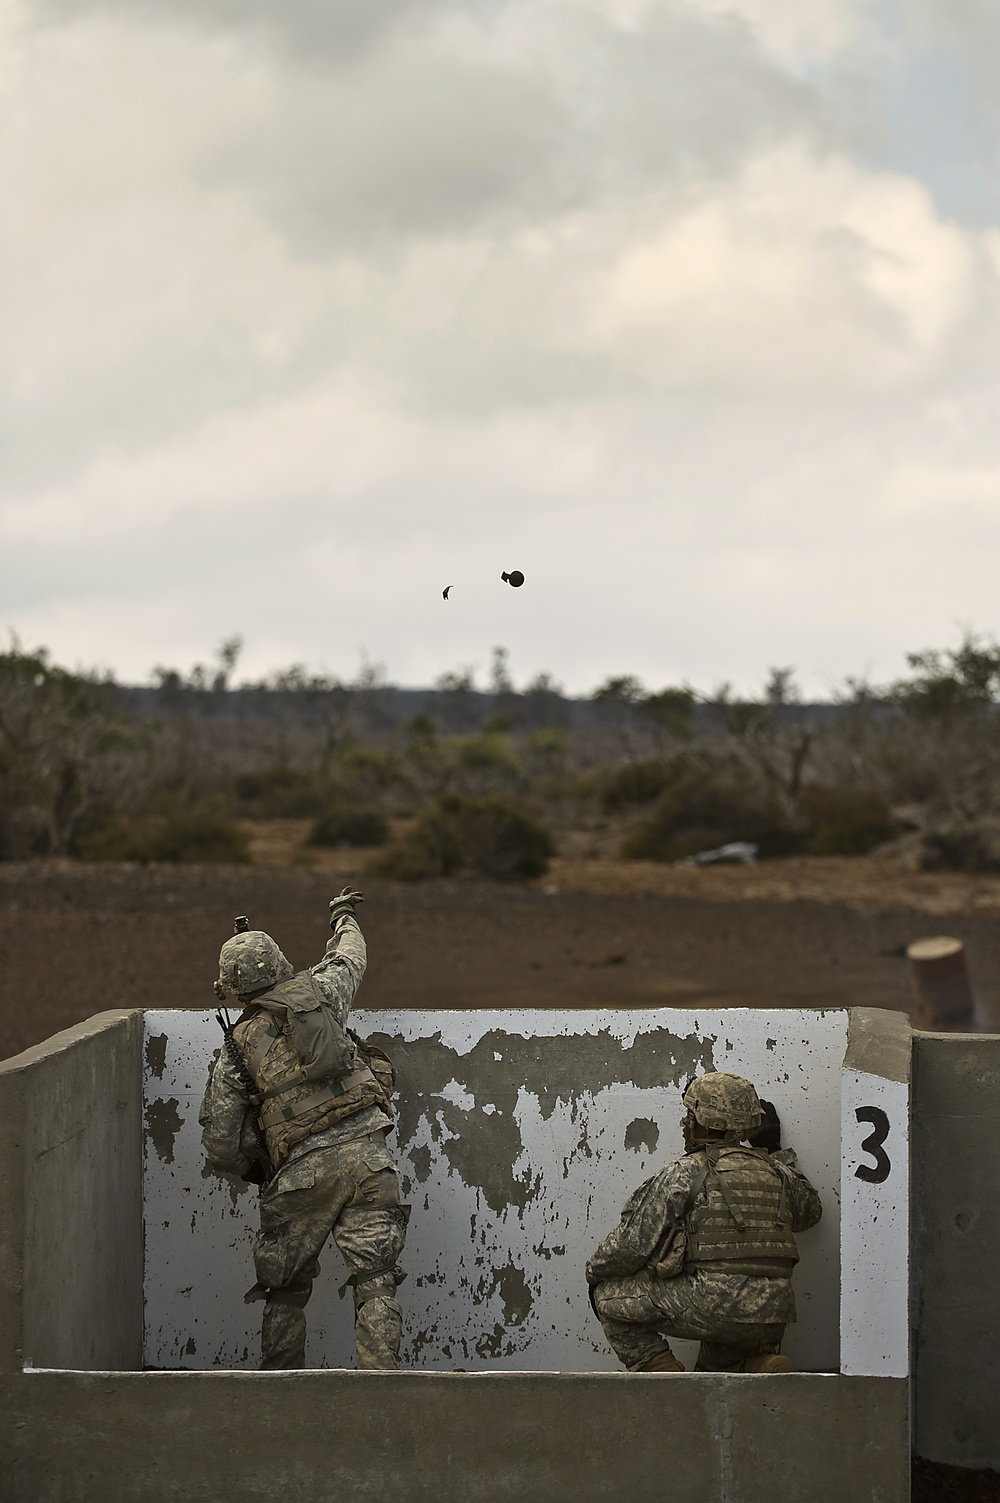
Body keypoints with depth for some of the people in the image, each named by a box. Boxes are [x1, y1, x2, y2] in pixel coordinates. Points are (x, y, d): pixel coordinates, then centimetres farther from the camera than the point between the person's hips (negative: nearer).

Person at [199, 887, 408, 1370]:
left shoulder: (236, 1050, 7)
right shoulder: (317, 992, 7)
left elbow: (221, 1149, 4)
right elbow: (352, 957, 32)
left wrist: (260, 1172, 23)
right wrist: (343, 917, 53)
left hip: (301, 1172, 0)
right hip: (367, 1156, 1)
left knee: (286, 1289, 14)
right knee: (375, 1284, -2)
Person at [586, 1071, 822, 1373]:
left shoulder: (684, 1174, -2)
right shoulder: (775, 1172, 15)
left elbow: (634, 1245, -2)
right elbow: (810, 1211, 36)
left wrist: (594, 1271, 17)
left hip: (712, 1309, -6)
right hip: (770, 1322, 6)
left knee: (609, 1295, 9)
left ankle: (658, 1369, -2)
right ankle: (758, 1368, 3)